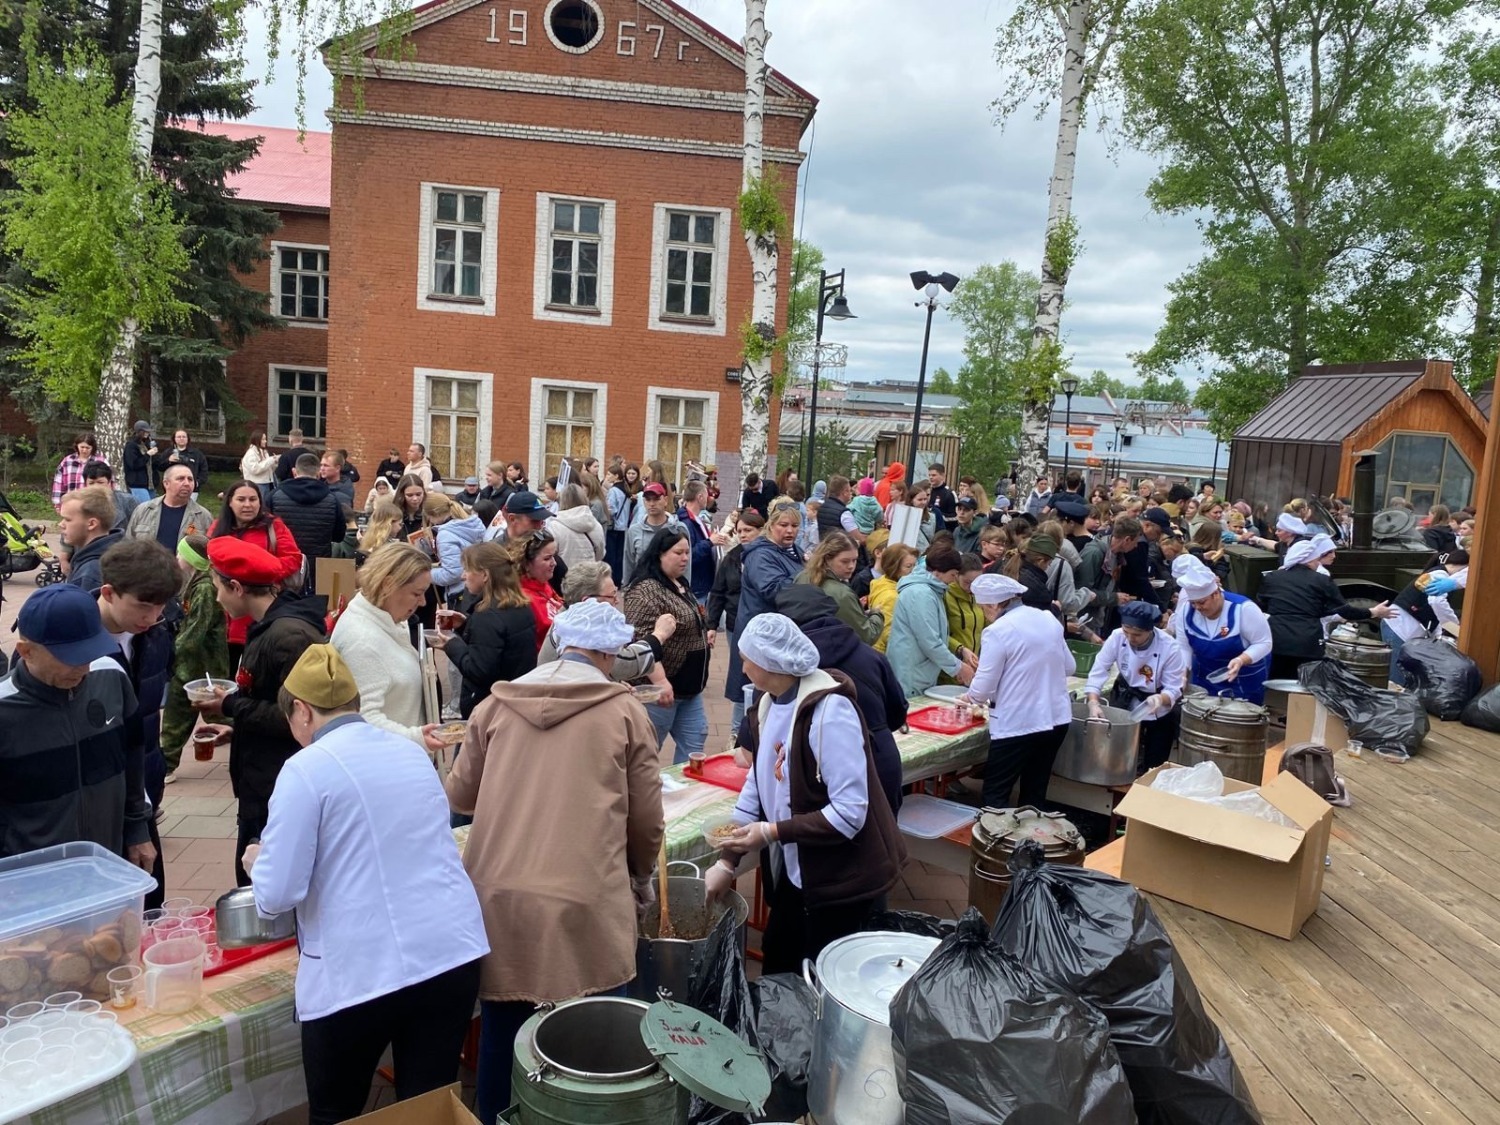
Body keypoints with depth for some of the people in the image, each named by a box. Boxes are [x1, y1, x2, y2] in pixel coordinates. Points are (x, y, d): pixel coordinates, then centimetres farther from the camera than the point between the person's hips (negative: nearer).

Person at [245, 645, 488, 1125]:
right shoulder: (411, 752, 11)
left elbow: (277, 893, -9)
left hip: (360, 972, -5)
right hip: (453, 952, 5)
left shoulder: (306, 769, -9)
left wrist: (257, 861, 11)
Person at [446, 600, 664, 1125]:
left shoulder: (497, 703, 8)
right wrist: (640, 879, 25)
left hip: (499, 898, 3)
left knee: (500, 1037, 17)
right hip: (585, 903, -3)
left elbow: (460, 796, 18)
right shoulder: (624, 711, 2)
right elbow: (646, 819, 6)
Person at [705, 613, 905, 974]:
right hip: (795, 870, 7)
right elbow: (757, 785, 3)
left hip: (841, 875, -7)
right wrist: (727, 861, -2)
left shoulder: (829, 710, -26)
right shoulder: (769, 705, -1)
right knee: (777, 961, 20)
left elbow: (850, 811, -27)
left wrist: (772, 833, -23)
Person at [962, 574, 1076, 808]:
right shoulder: (1048, 619, 7)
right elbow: (1069, 667, 16)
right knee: (1035, 793, 16)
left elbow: (983, 688, -13)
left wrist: (971, 697, 8)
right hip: (1057, 718, 7)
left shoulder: (997, 631, -14)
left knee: (995, 796, 4)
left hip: (1018, 725, -7)